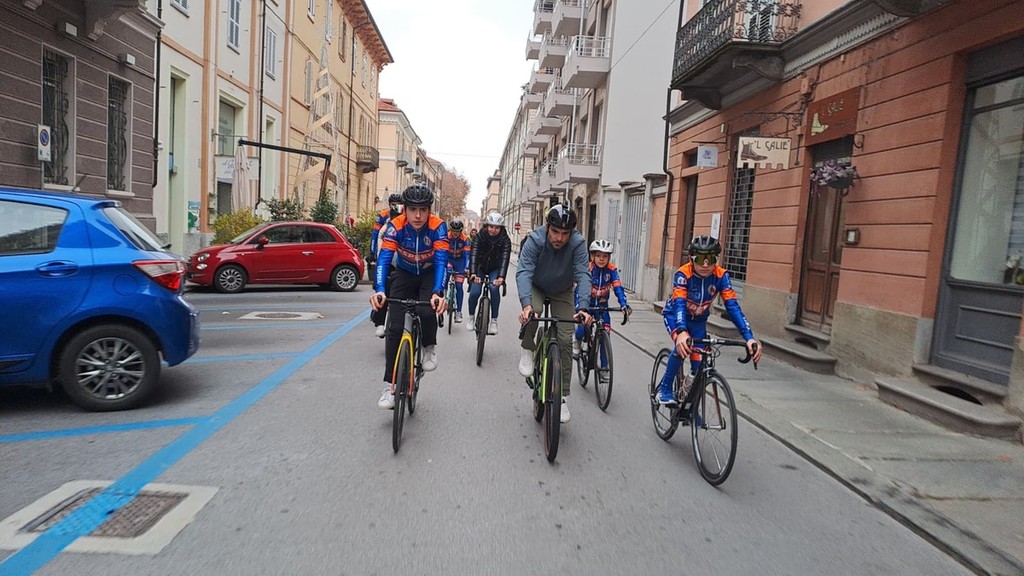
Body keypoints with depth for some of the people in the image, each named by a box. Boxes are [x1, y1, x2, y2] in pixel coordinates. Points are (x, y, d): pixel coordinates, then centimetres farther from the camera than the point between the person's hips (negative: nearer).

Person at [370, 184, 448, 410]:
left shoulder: (438, 227, -27)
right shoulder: (395, 226, -25)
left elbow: (441, 261, -36)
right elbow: (384, 258, -33)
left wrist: (438, 293, -52)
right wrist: (379, 290, -50)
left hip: (430, 274, -1)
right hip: (404, 274, 1)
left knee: (426, 311, -31)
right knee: (394, 327, -10)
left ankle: (429, 348, 2)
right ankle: (390, 385, -3)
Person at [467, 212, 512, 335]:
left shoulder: (505, 240, -21)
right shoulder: (479, 237, -20)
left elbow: (505, 259, -33)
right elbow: (473, 255, -31)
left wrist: (501, 277, -49)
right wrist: (473, 273, -47)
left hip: (495, 269, 0)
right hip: (480, 268, 0)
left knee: (494, 288, -27)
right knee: (474, 292, -18)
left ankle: (494, 320, -15)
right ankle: (471, 317, 8)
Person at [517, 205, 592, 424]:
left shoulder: (578, 243, -28)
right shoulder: (535, 240, -30)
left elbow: (583, 275, -35)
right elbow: (524, 272, -39)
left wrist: (583, 307, -51)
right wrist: (526, 305, -55)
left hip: (562, 292, 1)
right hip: (536, 287, -1)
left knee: (565, 340, -9)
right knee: (533, 311, -35)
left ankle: (562, 396, 2)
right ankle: (527, 350, -5)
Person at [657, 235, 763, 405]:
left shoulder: (721, 275, -26)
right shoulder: (683, 274, -33)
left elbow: (732, 306, -32)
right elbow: (679, 304, -45)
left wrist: (749, 337, -44)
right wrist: (682, 332, -64)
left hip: (698, 319, 3)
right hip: (675, 315, -3)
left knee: (699, 362, -9)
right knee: (683, 346, -31)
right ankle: (665, 388, -9)